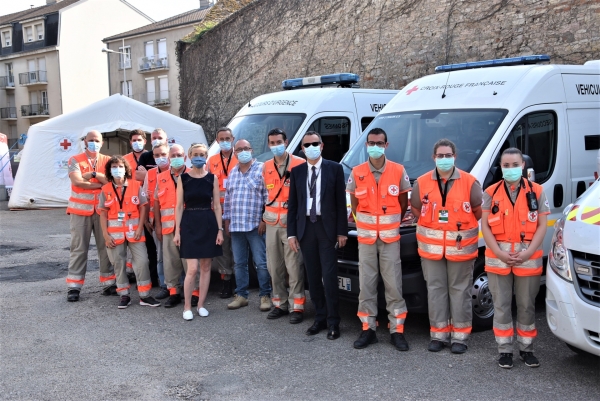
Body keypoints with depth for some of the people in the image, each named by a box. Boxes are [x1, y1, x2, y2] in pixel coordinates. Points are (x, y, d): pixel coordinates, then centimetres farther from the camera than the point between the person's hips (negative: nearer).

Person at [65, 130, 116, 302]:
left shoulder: (107, 161, 8)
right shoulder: (75, 160, 1)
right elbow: (78, 181, -15)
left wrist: (94, 174, -16)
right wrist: (102, 183, -11)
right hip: (81, 210, -2)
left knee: (106, 247, 6)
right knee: (79, 248, 0)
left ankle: (109, 283, 13)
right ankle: (74, 287, 3)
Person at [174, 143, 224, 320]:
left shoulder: (212, 178, 4)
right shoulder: (183, 178, 1)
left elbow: (217, 205, 5)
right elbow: (179, 206, 2)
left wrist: (220, 229, -1)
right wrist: (177, 231, -2)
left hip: (208, 223, 2)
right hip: (189, 223, -2)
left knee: (206, 267, 6)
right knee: (192, 268, -7)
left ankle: (201, 304, 18)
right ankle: (187, 306, 7)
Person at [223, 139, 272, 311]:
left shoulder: (261, 169, -4)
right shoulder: (232, 173, 15)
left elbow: (268, 196, -8)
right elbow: (227, 199, 18)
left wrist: (264, 219, -12)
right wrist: (227, 220, 14)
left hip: (255, 225, -6)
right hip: (235, 226, 6)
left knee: (261, 263, -2)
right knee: (239, 263, 12)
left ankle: (265, 295, 8)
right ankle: (241, 295, 21)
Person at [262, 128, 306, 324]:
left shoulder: (299, 164, -5)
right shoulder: (266, 167, 13)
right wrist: (265, 215, 13)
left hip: (292, 221, -6)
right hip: (272, 223, 6)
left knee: (294, 266, -5)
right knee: (274, 266, 10)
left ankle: (297, 306, 4)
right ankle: (280, 304, 22)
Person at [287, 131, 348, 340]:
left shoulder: (334, 169, -1)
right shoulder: (296, 172, 8)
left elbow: (341, 202, -2)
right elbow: (292, 204, 8)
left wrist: (342, 231, -7)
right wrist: (291, 233, 1)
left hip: (327, 227, -3)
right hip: (306, 227, 3)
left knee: (329, 276, -4)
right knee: (313, 276, 9)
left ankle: (333, 322, 5)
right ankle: (320, 318, 20)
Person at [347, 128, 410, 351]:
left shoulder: (398, 171, -4)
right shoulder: (357, 173, -1)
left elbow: (403, 201, 6)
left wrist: (395, 222, 8)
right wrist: (362, 222, 8)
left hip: (390, 237, -1)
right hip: (365, 237, 2)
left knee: (393, 284, 1)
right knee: (366, 284, 6)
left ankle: (397, 331, 9)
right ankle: (368, 329, 15)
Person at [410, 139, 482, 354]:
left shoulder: (470, 182, -4)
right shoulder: (422, 183, 2)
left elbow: (478, 211, 5)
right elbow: (416, 209, 13)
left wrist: (463, 227, 4)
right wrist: (432, 226, 7)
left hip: (461, 247, -2)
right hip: (431, 247, 2)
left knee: (460, 290, 3)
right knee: (435, 289, 7)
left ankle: (460, 336, 13)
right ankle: (439, 334, 17)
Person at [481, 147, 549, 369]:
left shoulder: (536, 191, 3)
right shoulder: (491, 193, 3)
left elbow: (542, 226, 1)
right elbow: (485, 227, 0)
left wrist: (528, 252, -12)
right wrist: (500, 253, -13)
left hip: (529, 257, 0)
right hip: (498, 257, 0)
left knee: (527, 305, 9)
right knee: (502, 305, 5)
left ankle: (526, 348, 22)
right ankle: (504, 350, 15)